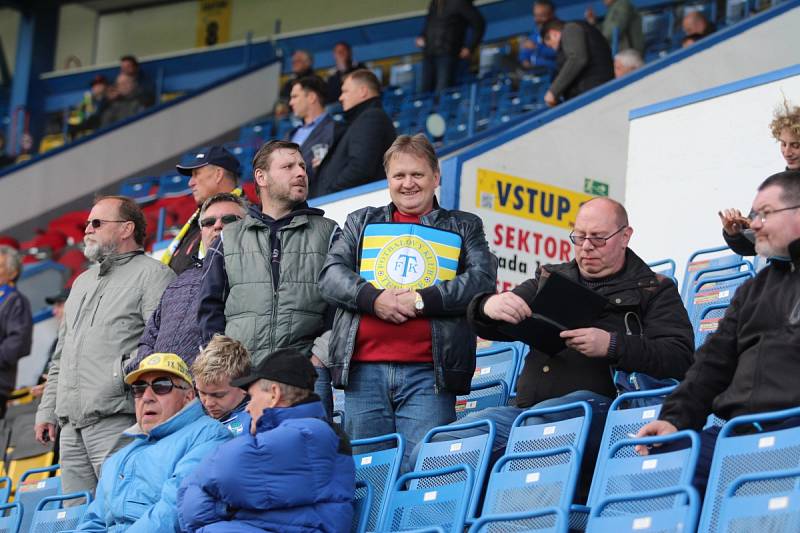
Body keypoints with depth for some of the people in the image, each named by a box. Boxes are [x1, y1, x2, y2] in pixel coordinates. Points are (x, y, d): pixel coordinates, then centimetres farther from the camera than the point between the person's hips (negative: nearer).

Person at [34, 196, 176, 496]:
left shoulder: (152, 274, 0)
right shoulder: (82, 282, 26)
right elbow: (61, 356, 28)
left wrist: (124, 373, -20)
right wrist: (47, 410, 21)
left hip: (117, 421, -8)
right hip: (72, 425, 8)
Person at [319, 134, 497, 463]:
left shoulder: (464, 228, 15)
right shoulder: (361, 223, 21)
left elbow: (483, 280, -1)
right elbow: (331, 275, 7)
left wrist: (421, 300, -12)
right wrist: (374, 299, -12)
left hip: (428, 373, -2)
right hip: (364, 369, 2)